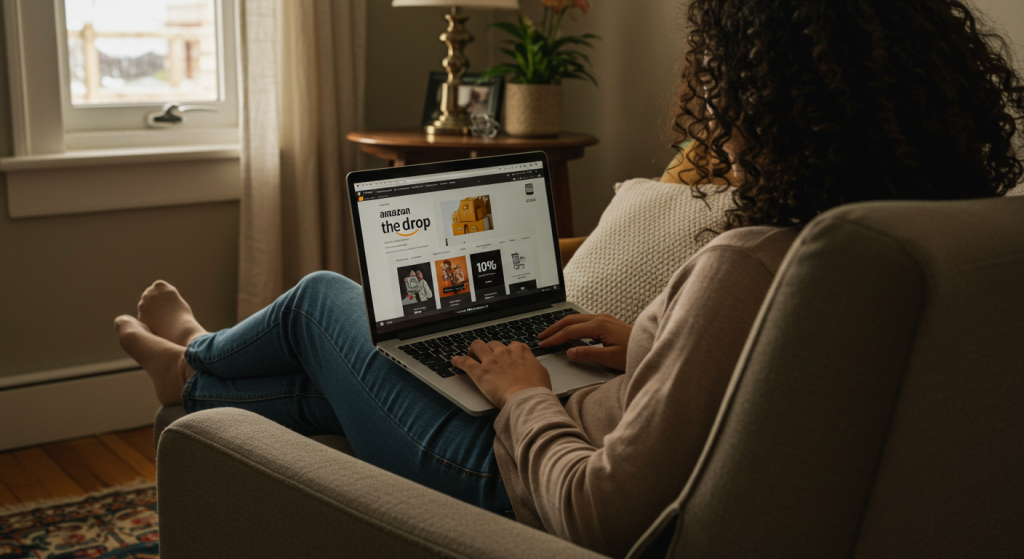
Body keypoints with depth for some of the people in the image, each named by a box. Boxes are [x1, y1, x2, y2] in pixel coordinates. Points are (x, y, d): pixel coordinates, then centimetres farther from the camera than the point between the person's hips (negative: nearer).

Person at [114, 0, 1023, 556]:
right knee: (326, 382, 26)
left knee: (324, 299, 16)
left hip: (512, 486, -7)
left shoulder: (750, 264, -36)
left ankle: (193, 362, 47)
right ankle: (196, 387, 53)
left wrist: (524, 394, -16)